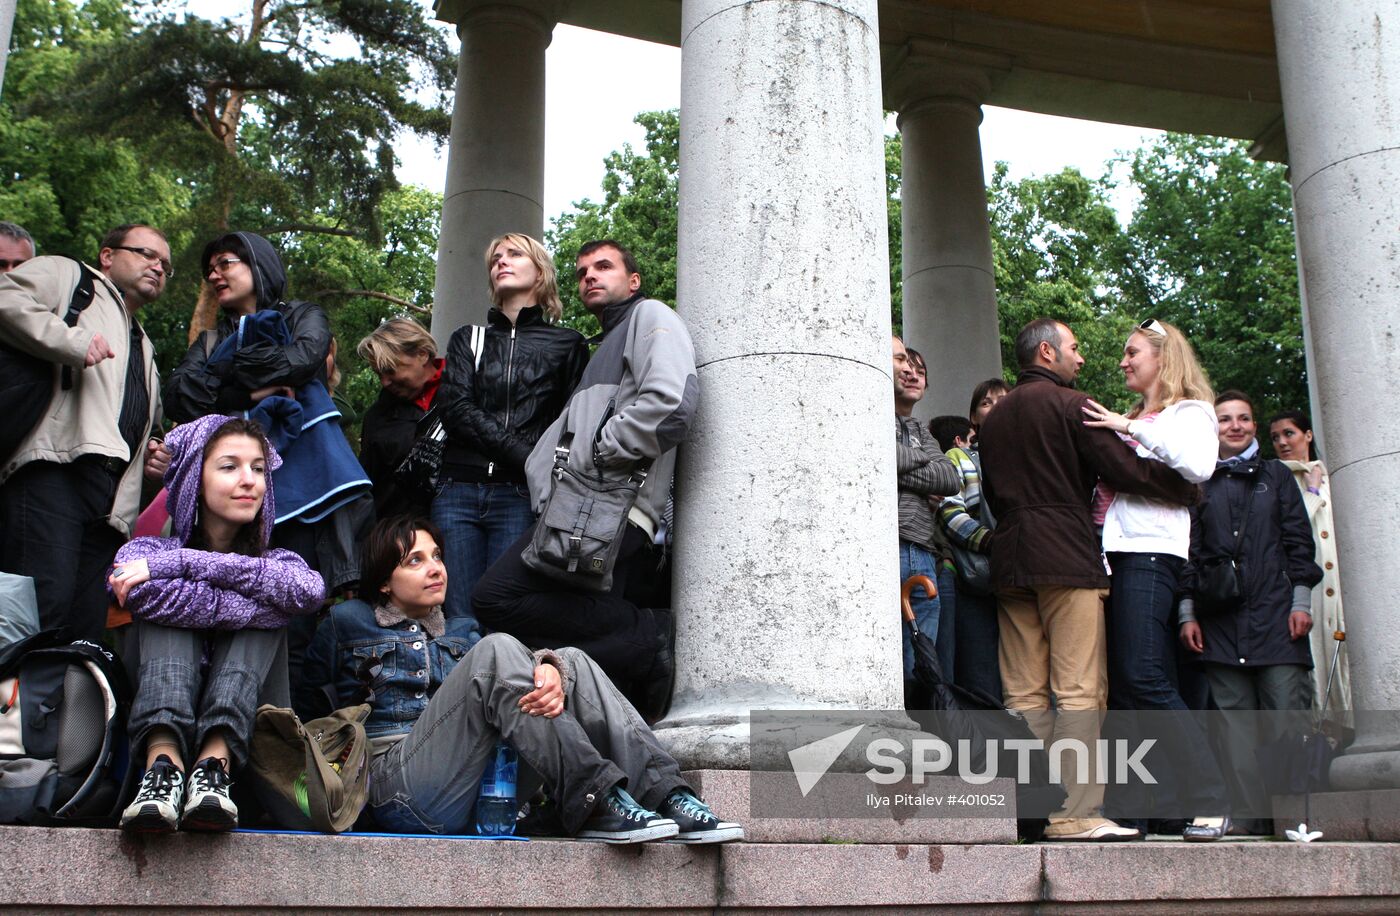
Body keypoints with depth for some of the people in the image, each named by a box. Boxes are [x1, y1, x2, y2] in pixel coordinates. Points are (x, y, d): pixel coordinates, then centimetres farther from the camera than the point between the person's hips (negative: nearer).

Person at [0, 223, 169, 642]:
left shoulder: (144, 348, 39)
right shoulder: (67, 274, 17)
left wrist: (148, 457, 23)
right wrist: (73, 342, -14)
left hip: (112, 496, 8)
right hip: (54, 469, -7)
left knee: (87, 629, -2)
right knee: (46, 605, -24)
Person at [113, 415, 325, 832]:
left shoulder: (275, 561, 12)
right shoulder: (150, 551, 9)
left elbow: (310, 592, -15)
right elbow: (143, 596, -18)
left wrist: (182, 564, -16)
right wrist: (260, 608, -16)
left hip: (245, 732, 1)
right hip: (162, 726, 0)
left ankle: (215, 766, -36)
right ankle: (164, 764, -39)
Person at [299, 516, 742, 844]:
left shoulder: (461, 632, 26)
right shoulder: (348, 623, 18)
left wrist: (550, 670, -15)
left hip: (484, 789, 5)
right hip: (400, 786, -4)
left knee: (570, 661, -12)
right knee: (498, 649, -25)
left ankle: (663, 792, -29)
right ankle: (596, 802, -36)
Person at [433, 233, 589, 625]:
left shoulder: (567, 344, 12)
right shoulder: (467, 339, 20)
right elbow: (455, 408, 4)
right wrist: (525, 456, -8)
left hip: (520, 496, -2)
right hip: (458, 492, 3)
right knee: (458, 621, -4)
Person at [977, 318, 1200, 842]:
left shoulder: (994, 417, 20)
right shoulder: (1070, 404, -2)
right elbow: (1125, 470, -6)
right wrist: (1189, 491, 5)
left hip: (1010, 562, 7)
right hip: (1066, 559, -7)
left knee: (1024, 694, 4)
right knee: (1079, 691, -7)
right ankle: (1074, 815, -11)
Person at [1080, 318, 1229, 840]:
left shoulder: (1189, 412, 7)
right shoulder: (1126, 423, 28)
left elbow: (1199, 465, -13)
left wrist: (1133, 428, -11)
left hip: (1149, 553, -7)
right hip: (1109, 552, 7)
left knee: (1144, 680, -16)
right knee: (1120, 687, 2)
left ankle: (1211, 803, -9)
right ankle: (1130, 811, 3)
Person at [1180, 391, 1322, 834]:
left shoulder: (1276, 475, 15)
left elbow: (1299, 540, 11)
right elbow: (1189, 550, 9)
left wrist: (1301, 601, 1)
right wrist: (1188, 613, 2)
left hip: (1276, 615, 0)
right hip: (1221, 622, 0)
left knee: (1287, 710, -7)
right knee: (1235, 717, -1)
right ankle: (1251, 818, 1)